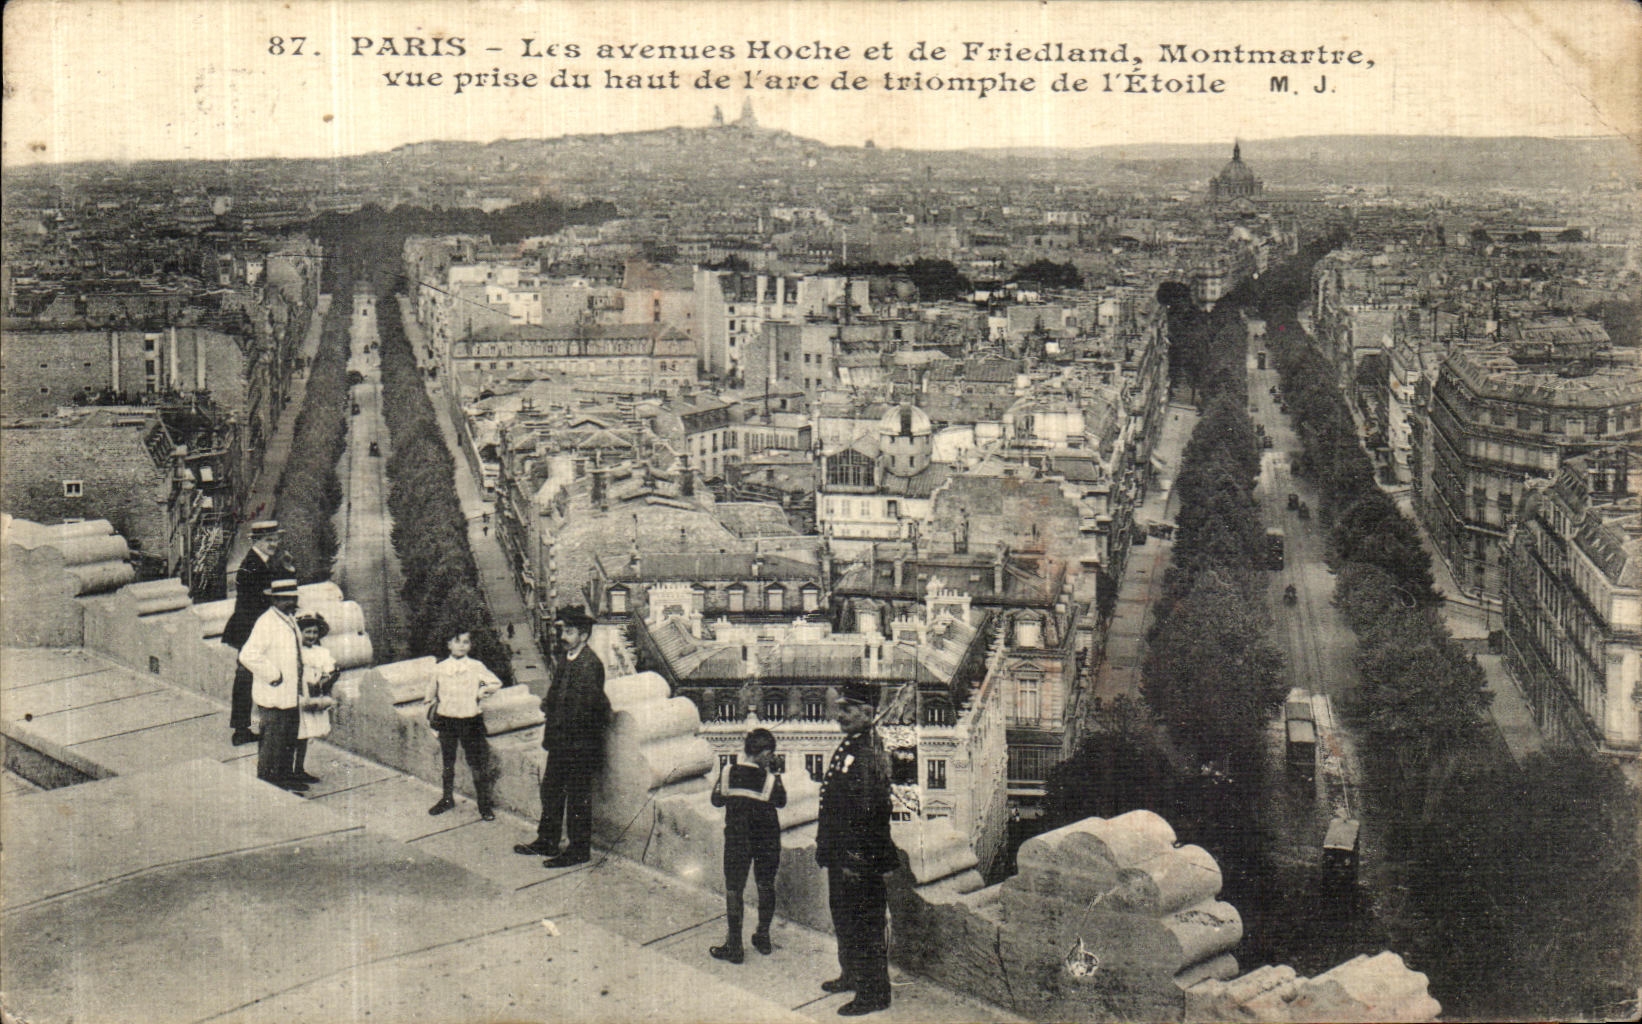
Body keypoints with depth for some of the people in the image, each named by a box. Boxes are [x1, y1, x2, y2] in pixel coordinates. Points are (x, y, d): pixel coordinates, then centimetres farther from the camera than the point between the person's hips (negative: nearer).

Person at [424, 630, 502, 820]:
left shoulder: (476, 667, -5)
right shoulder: (439, 669, 0)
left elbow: (496, 683, 4)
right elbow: (431, 694, 12)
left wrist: (482, 692, -9)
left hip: (470, 721, -2)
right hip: (446, 720, 2)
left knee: (477, 765, 0)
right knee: (448, 763, 14)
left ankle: (484, 804, 11)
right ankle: (447, 798, 32)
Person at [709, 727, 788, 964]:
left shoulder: (728, 772, -9)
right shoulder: (769, 778, -13)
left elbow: (717, 800, 2)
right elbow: (781, 801, 4)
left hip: (737, 840, 0)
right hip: (767, 840, 0)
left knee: (733, 889, 6)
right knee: (766, 886, 17)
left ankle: (734, 946, 7)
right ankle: (763, 938, 28)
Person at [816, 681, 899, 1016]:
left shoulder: (869, 753, -22)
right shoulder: (849, 746, 10)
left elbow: (868, 812, -23)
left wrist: (855, 860, -21)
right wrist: (828, 846, 20)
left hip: (859, 855, -10)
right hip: (841, 852, 10)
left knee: (865, 924, 0)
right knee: (843, 916, 23)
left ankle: (874, 993, 10)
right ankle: (852, 975, 39)